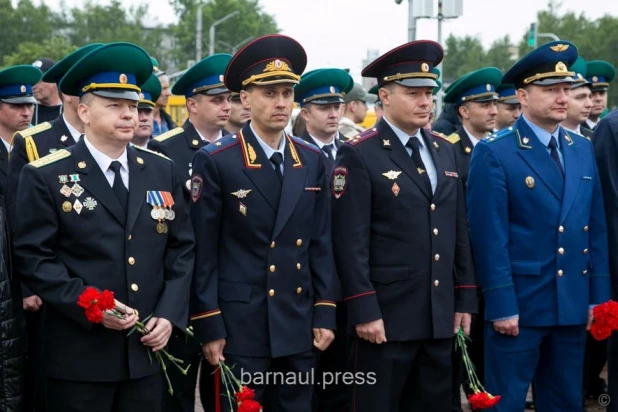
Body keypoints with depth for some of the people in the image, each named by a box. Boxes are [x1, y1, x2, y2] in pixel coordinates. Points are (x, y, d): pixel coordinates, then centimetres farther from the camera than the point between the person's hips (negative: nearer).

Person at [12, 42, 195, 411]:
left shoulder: (163, 171, 8)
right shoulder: (46, 176, -5)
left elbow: (183, 249, 10)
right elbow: (33, 257, -9)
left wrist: (170, 314, -2)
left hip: (148, 350, 4)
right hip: (79, 356, -4)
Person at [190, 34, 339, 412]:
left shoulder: (312, 161, 6)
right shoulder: (216, 162, -8)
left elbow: (321, 243, 9)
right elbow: (203, 252, -8)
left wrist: (324, 314, 5)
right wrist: (210, 327, -9)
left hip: (299, 326, 4)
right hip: (240, 325, -4)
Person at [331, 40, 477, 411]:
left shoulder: (445, 151, 12)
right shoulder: (359, 155, -8)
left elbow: (460, 231, 14)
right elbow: (351, 242, -13)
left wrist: (465, 299, 11)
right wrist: (364, 311, -16)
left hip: (442, 316, 6)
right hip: (386, 316, -6)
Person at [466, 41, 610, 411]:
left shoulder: (583, 150, 10)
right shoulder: (494, 153, -9)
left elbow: (597, 228, 11)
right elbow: (490, 237, -12)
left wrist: (598, 296, 7)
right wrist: (502, 305, -15)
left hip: (574, 306, 6)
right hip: (519, 304, -6)